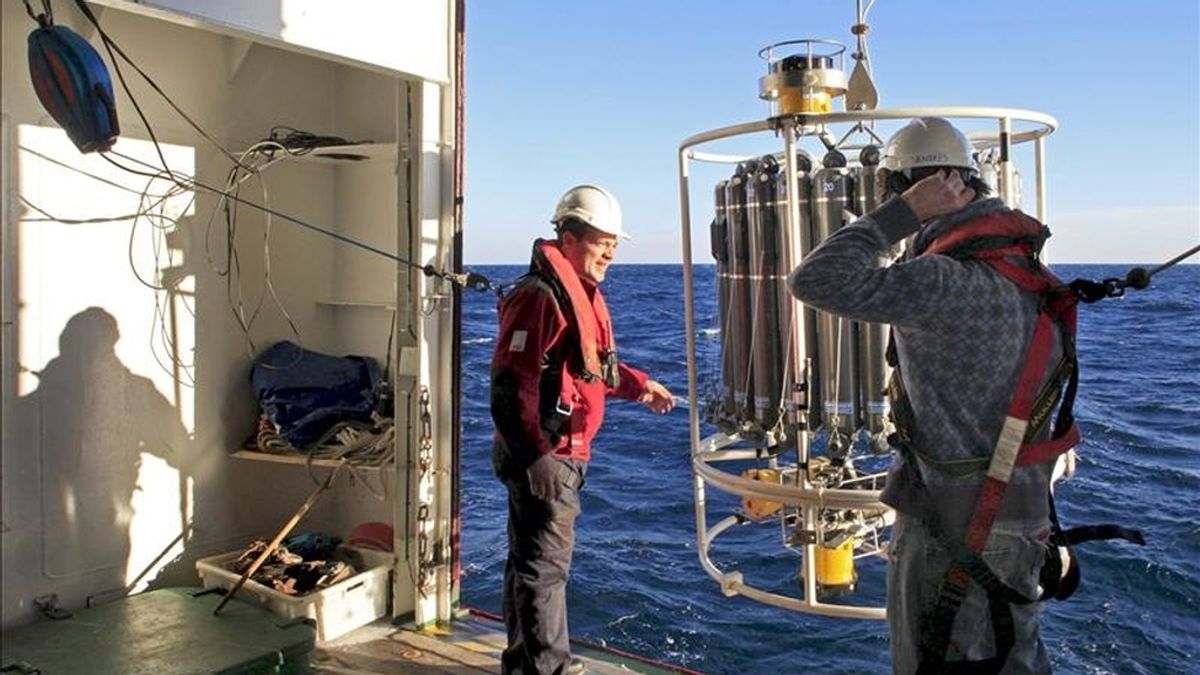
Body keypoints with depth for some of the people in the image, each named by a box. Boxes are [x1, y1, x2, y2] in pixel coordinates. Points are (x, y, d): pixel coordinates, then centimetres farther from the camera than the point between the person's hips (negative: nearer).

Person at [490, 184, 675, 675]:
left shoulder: (582, 293, 15)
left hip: (565, 455, 10)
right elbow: (511, 384, -24)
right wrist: (535, 456, -27)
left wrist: (640, 385, 24)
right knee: (544, 565, -2)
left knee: (531, 560, 19)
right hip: (543, 458, -10)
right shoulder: (539, 295, -18)